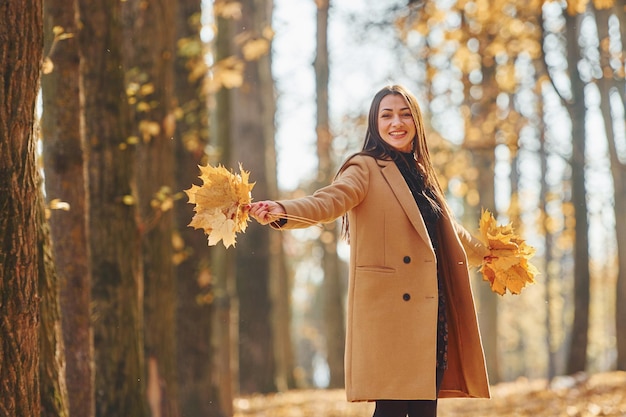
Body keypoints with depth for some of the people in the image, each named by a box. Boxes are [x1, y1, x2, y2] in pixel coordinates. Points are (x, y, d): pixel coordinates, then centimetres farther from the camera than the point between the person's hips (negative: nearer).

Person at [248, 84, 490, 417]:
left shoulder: (420, 174, 20)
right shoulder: (366, 168, -2)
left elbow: (448, 231, 37)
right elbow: (329, 200, -21)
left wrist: (485, 253, 54)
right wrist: (281, 212, -42)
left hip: (430, 309, 7)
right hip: (389, 307, -7)